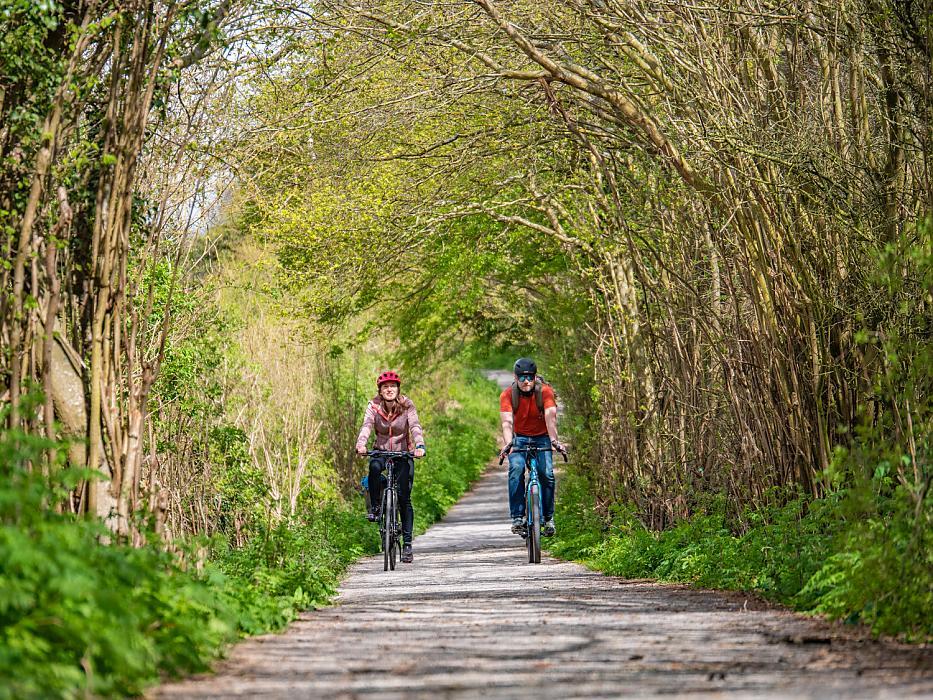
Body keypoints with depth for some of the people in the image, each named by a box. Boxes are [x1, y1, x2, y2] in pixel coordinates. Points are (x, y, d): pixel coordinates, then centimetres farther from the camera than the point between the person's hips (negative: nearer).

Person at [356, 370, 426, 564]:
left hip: (404, 453, -1)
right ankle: (375, 507, -18)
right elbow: (367, 425, -24)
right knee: (374, 467, -37)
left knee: (404, 498, -9)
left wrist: (420, 446, -45)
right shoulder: (374, 406, -9)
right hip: (381, 451, 1)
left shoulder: (406, 406, -12)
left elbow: (415, 427, -25)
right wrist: (361, 444, -45)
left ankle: (407, 543, -4)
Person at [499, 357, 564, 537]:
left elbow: (550, 417, -32)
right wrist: (508, 443, -48)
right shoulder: (507, 395, -18)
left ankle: (548, 518, -5)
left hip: (541, 438, 0)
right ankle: (517, 518, -25)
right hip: (519, 438, 0)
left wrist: (554, 440, -48)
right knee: (516, 469, -26)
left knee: (546, 474, -20)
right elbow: (507, 421, -30)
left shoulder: (545, 391, -19)